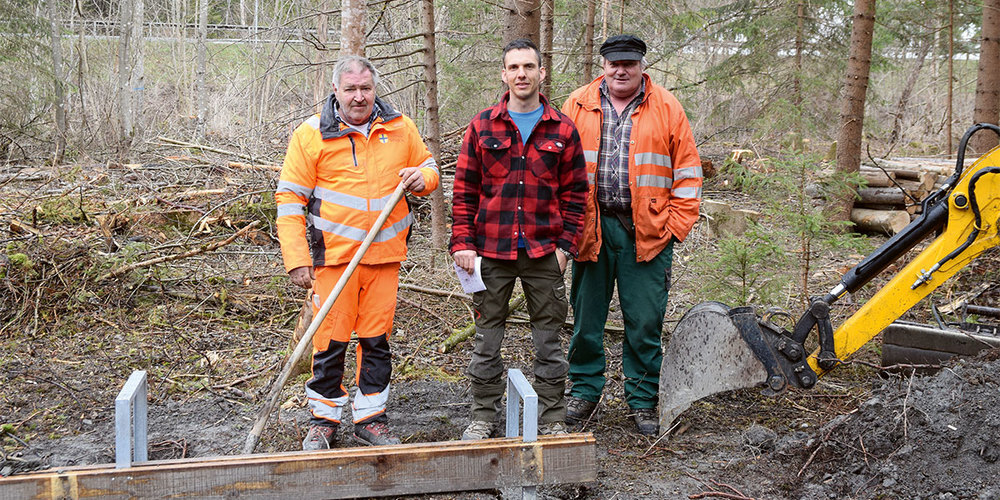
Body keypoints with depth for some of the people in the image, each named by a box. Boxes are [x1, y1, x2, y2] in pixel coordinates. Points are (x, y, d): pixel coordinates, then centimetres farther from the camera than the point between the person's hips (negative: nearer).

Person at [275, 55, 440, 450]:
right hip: (334, 254, -3)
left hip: (385, 255, 3)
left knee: (377, 339, 9)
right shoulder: (311, 134, -3)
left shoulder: (400, 128, 6)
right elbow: (290, 198, -3)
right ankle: (324, 419, 17)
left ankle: (370, 418, 22)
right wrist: (296, 259, -9)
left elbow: (429, 168, 21)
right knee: (330, 339, 0)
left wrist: (422, 178, -5)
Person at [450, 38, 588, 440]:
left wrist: (565, 245, -2)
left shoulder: (562, 130, 4)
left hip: (544, 253, 0)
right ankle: (484, 417, 20)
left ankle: (552, 419, 18)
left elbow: (574, 192, 6)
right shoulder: (482, 127, 4)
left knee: (548, 336, 7)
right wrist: (462, 243, -3)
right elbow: (464, 190, 4)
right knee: (487, 335, 8)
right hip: (491, 251, 0)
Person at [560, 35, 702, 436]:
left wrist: (677, 226, -1)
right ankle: (585, 390, 25)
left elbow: (687, 171, 6)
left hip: (647, 233, -1)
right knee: (586, 317, 8)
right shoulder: (578, 106, 7)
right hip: (591, 228, 1)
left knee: (645, 321, 2)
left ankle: (643, 400, 16)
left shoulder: (666, 108, 5)